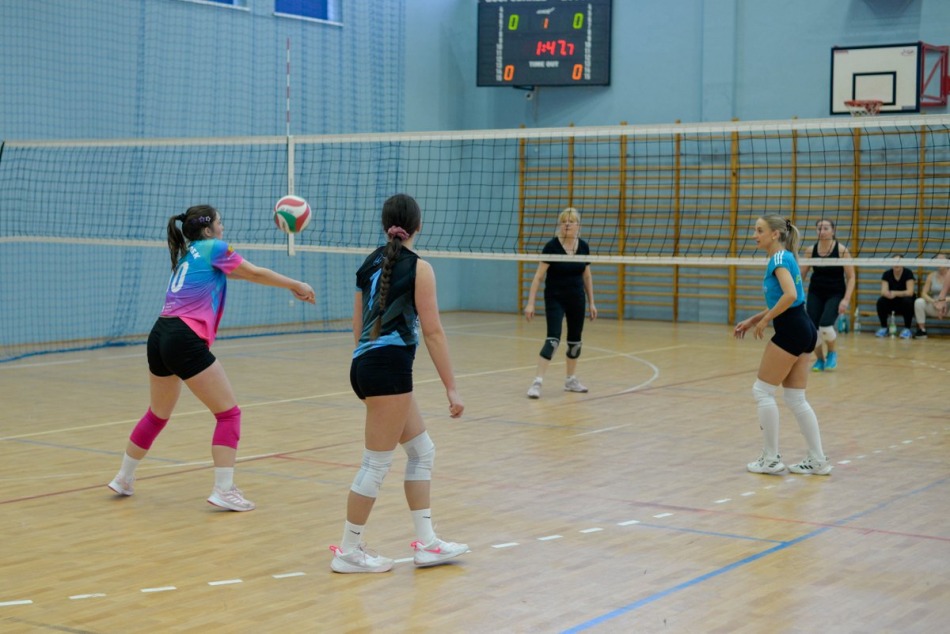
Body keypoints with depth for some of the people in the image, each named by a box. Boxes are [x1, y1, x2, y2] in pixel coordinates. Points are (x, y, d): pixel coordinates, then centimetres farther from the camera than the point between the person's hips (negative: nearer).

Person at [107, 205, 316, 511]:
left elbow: (234, 272, 33)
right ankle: (224, 490, -5)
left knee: (157, 415, 25)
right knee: (229, 413, -1)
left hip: (159, 337, 9)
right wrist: (296, 285, 18)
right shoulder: (214, 248, 1)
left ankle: (123, 479, 34)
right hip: (185, 340, -9)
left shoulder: (188, 255, 24)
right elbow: (255, 273, 5)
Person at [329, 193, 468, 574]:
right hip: (389, 366, -8)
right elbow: (433, 332, -10)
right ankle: (348, 551, 8)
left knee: (422, 450, 15)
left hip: (365, 365, 8)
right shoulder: (418, 267, -7)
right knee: (377, 463, 0)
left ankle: (426, 543, 17)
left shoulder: (371, 263, 14)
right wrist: (451, 387, -8)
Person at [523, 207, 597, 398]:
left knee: (575, 340, 11)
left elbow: (587, 276, 11)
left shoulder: (583, 247, 0)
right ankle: (537, 382, -17)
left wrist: (591, 302, 11)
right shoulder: (552, 246, -13)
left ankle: (571, 380, 26)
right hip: (555, 299, -5)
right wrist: (530, 303, -17)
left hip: (576, 300, 5)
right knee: (553, 339, -16)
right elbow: (538, 276, -12)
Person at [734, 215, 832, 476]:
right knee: (795, 398, 12)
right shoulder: (784, 258, 17)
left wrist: (764, 321, -17)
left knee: (762, 391, 1)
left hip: (791, 331, -9)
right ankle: (818, 460, 13)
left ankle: (771, 459, 5)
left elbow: (790, 295, -27)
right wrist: (752, 320, 16)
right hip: (803, 329, 9)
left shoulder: (779, 259, -12)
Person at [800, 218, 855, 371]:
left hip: (835, 294, -3)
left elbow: (851, 277, -7)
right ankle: (820, 359, 17)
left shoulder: (841, 250, -9)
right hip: (815, 294, 3)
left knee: (825, 326, -24)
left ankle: (832, 353, 8)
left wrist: (846, 299, -16)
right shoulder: (811, 250, -1)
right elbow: (801, 274, 7)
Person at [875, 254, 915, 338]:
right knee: (881, 301, -27)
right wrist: (887, 294, -41)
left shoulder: (908, 273, -14)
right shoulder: (887, 274, -6)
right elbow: (883, 291, -15)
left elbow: (910, 292, -23)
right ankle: (883, 328, -11)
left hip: (904, 304, -2)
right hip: (892, 303, 2)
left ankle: (907, 329, -22)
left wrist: (895, 293, -38)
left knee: (907, 301, -35)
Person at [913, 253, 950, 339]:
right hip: (933, 307, 2)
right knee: (919, 302, -27)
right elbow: (924, 293, -3)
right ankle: (922, 330, -19)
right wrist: (934, 302, -21)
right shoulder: (931, 276, 4)